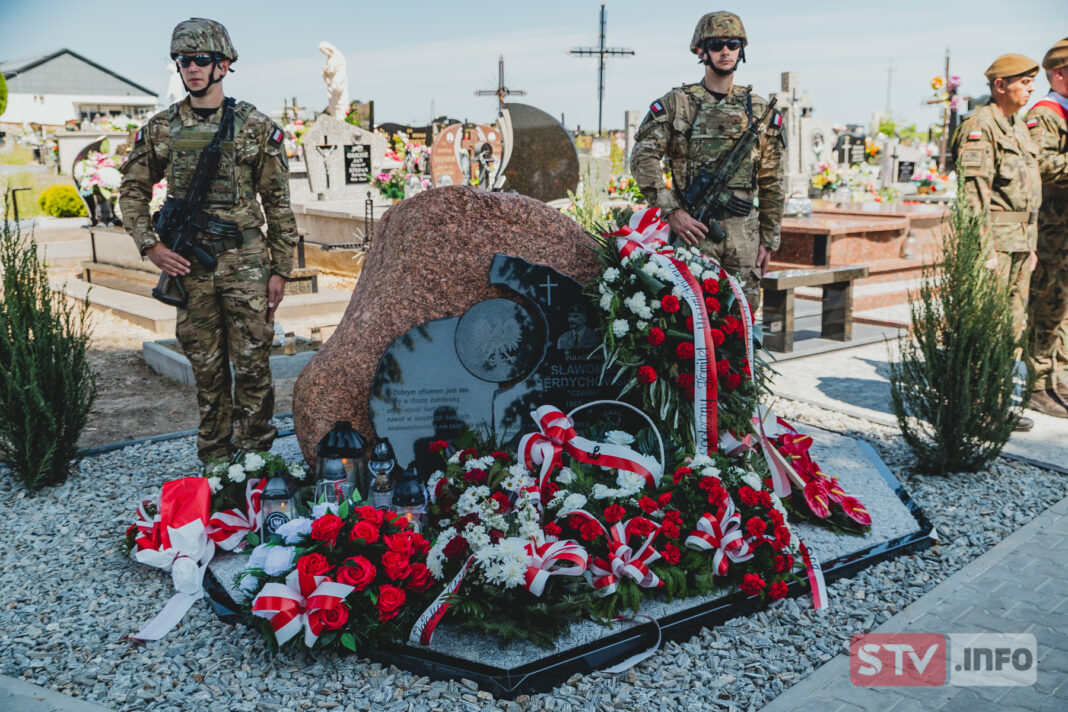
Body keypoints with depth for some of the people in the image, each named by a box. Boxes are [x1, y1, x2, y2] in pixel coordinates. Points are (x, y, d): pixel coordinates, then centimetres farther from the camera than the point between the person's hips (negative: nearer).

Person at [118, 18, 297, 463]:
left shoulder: (255, 126, 0)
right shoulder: (160, 129, 7)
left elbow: (277, 203, 2)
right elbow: (133, 191, 15)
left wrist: (280, 269, -1)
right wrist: (150, 246, 0)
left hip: (245, 262, -2)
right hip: (189, 263, 3)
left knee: (251, 363, -1)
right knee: (206, 367, 9)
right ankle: (214, 459, 21)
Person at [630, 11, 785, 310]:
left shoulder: (759, 110, 13)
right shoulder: (676, 103, 5)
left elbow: (771, 182, 15)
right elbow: (643, 158, -5)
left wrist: (769, 239, 10)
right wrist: (672, 210, -15)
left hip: (744, 231, 3)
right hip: (694, 226, -3)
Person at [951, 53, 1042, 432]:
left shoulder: (1019, 127, 20)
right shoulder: (979, 126, -10)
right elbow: (974, 192, -17)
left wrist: (1031, 245, 20)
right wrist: (984, 251, -21)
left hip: (1020, 241, 9)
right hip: (994, 240, -9)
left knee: (1012, 325, 10)